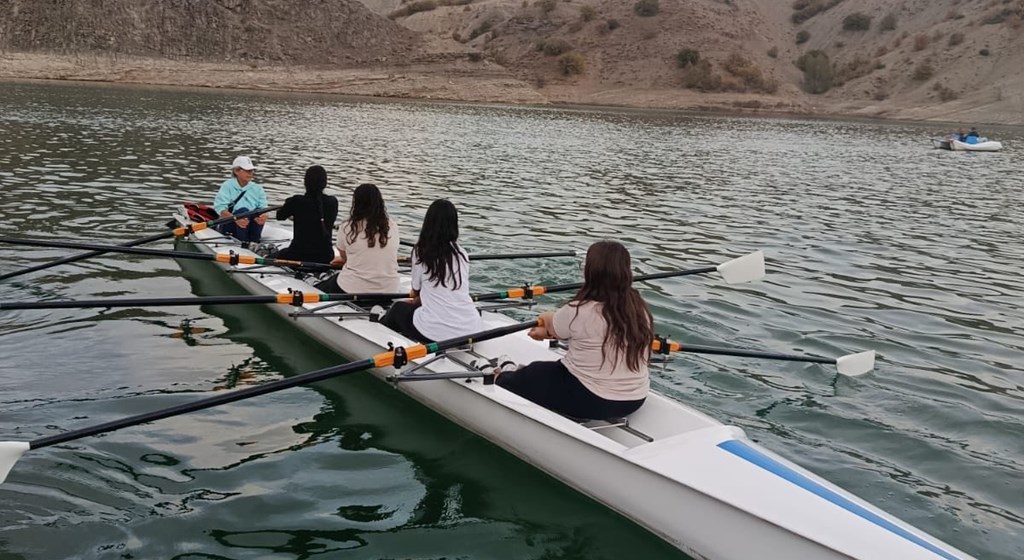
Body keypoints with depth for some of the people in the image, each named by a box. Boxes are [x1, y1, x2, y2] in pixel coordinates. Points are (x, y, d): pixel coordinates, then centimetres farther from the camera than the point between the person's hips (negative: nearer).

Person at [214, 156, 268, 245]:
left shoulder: (257, 188, 7)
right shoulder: (227, 186, -3)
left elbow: (263, 208, -5)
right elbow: (220, 208, -16)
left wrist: (263, 216, -32)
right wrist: (236, 219, -36)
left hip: (251, 227, 3)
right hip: (229, 225, -3)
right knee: (243, 211, -31)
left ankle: (254, 243, -28)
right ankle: (244, 244, -34)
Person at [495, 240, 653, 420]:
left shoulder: (579, 311, -23)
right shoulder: (640, 310, -4)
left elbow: (552, 323, 1)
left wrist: (547, 318, 24)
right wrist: (549, 332, 21)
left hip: (588, 400, -6)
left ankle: (501, 378, 46)